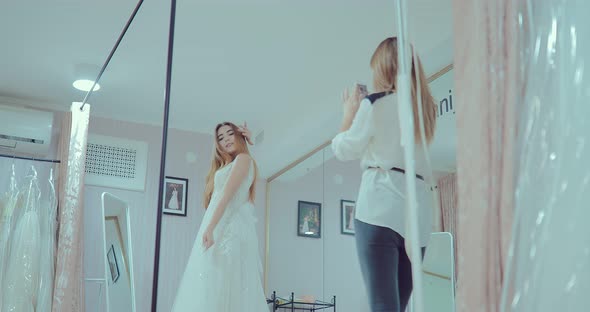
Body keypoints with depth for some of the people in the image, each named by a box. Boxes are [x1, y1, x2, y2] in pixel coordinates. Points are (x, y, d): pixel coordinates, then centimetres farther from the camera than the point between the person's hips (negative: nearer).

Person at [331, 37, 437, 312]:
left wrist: (349, 112, 21)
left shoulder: (375, 104, -1)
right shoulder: (426, 108, 18)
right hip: (418, 212, 6)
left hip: (380, 207, -6)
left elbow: (344, 150, 7)